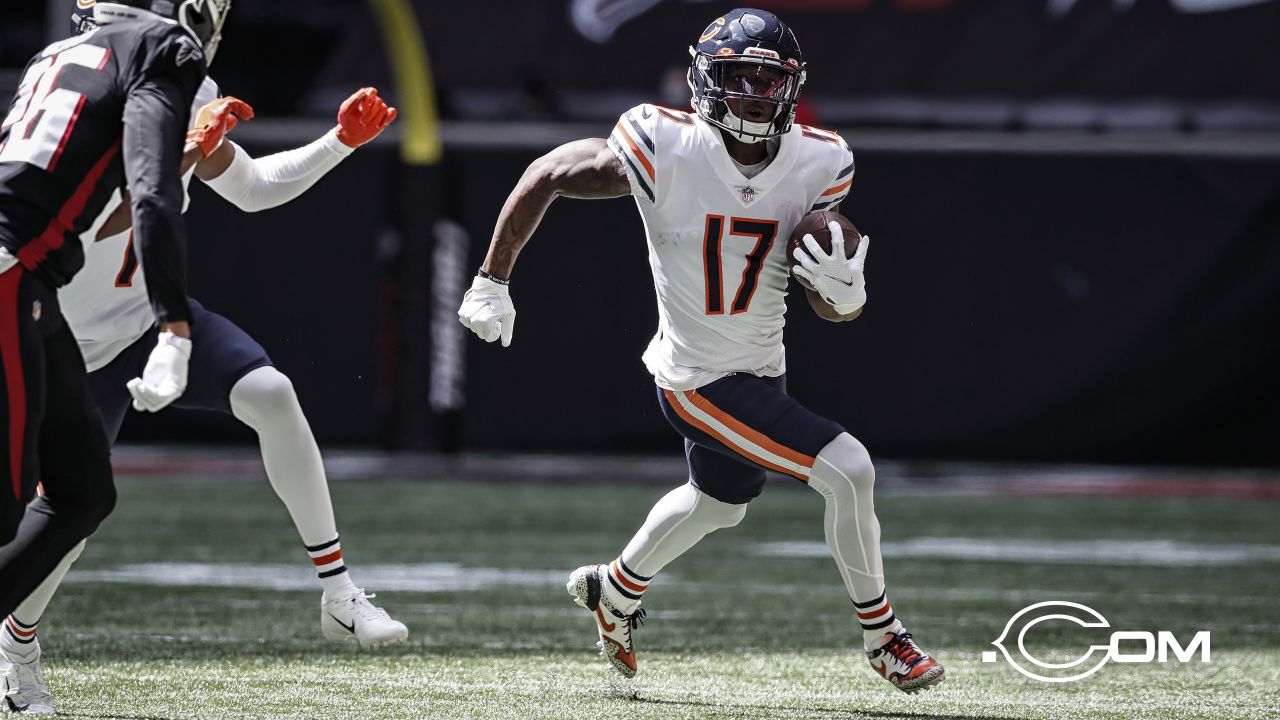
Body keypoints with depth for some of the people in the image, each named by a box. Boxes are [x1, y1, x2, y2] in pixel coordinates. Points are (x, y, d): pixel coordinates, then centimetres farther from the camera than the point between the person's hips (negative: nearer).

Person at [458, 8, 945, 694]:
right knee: (848, 470, -15)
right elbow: (547, 176, -10)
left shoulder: (815, 163, -11)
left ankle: (615, 590, 57)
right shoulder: (664, 149, -25)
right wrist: (491, 281, -7)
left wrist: (845, 292, -31)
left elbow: (830, 306, -6)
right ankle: (881, 636, 4)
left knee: (718, 502, 30)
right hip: (701, 382, -7)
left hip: (760, 370, 7)